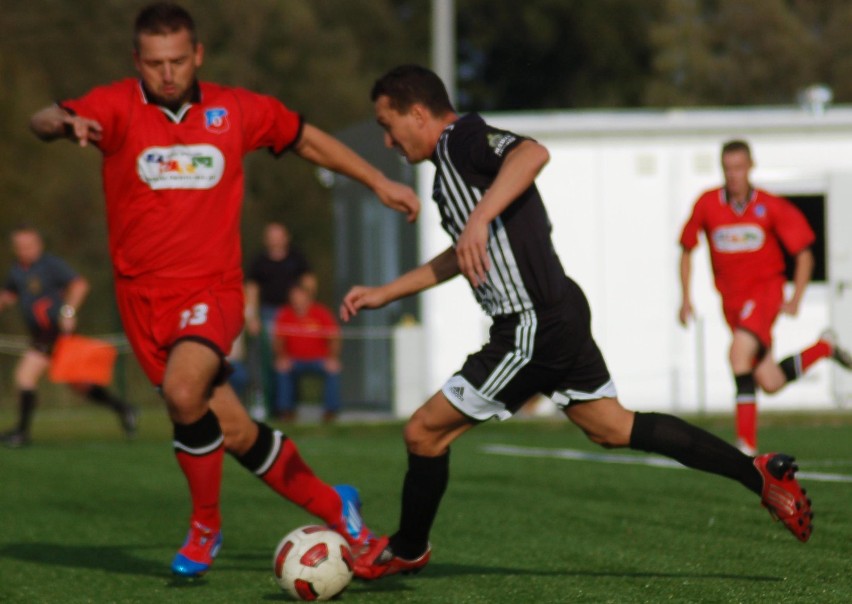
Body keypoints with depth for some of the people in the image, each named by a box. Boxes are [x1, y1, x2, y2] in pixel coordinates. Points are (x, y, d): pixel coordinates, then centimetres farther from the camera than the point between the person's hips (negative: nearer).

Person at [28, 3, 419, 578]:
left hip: (212, 288, -1)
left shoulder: (235, 110, 3)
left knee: (183, 391, -29)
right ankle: (333, 507, 26)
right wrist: (64, 122, -45)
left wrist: (379, 182, 20)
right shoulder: (118, 105, -3)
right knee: (234, 431, 4)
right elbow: (43, 122, -21)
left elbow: (305, 138, 20)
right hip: (144, 294, 1)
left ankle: (205, 526, -7)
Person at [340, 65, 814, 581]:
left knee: (425, 434, 0)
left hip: (531, 332, -10)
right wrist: (384, 293, 33)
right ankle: (759, 473, 15)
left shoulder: (462, 137, -12)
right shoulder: (451, 164, 20)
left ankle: (406, 551, 20)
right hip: (560, 314, 11)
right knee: (614, 428, 18)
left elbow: (532, 153, -33)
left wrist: (479, 218, -42)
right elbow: (461, 258, 33)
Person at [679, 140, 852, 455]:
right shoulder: (707, 205, -3)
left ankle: (746, 444, -26)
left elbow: (803, 252, 0)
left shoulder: (771, 207, -8)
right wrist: (685, 297, 4)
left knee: (740, 352, -30)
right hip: (731, 298, 3)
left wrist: (796, 299, -6)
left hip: (765, 290, -3)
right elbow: (686, 249, 11)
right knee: (771, 383, 2)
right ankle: (824, 347, 34)